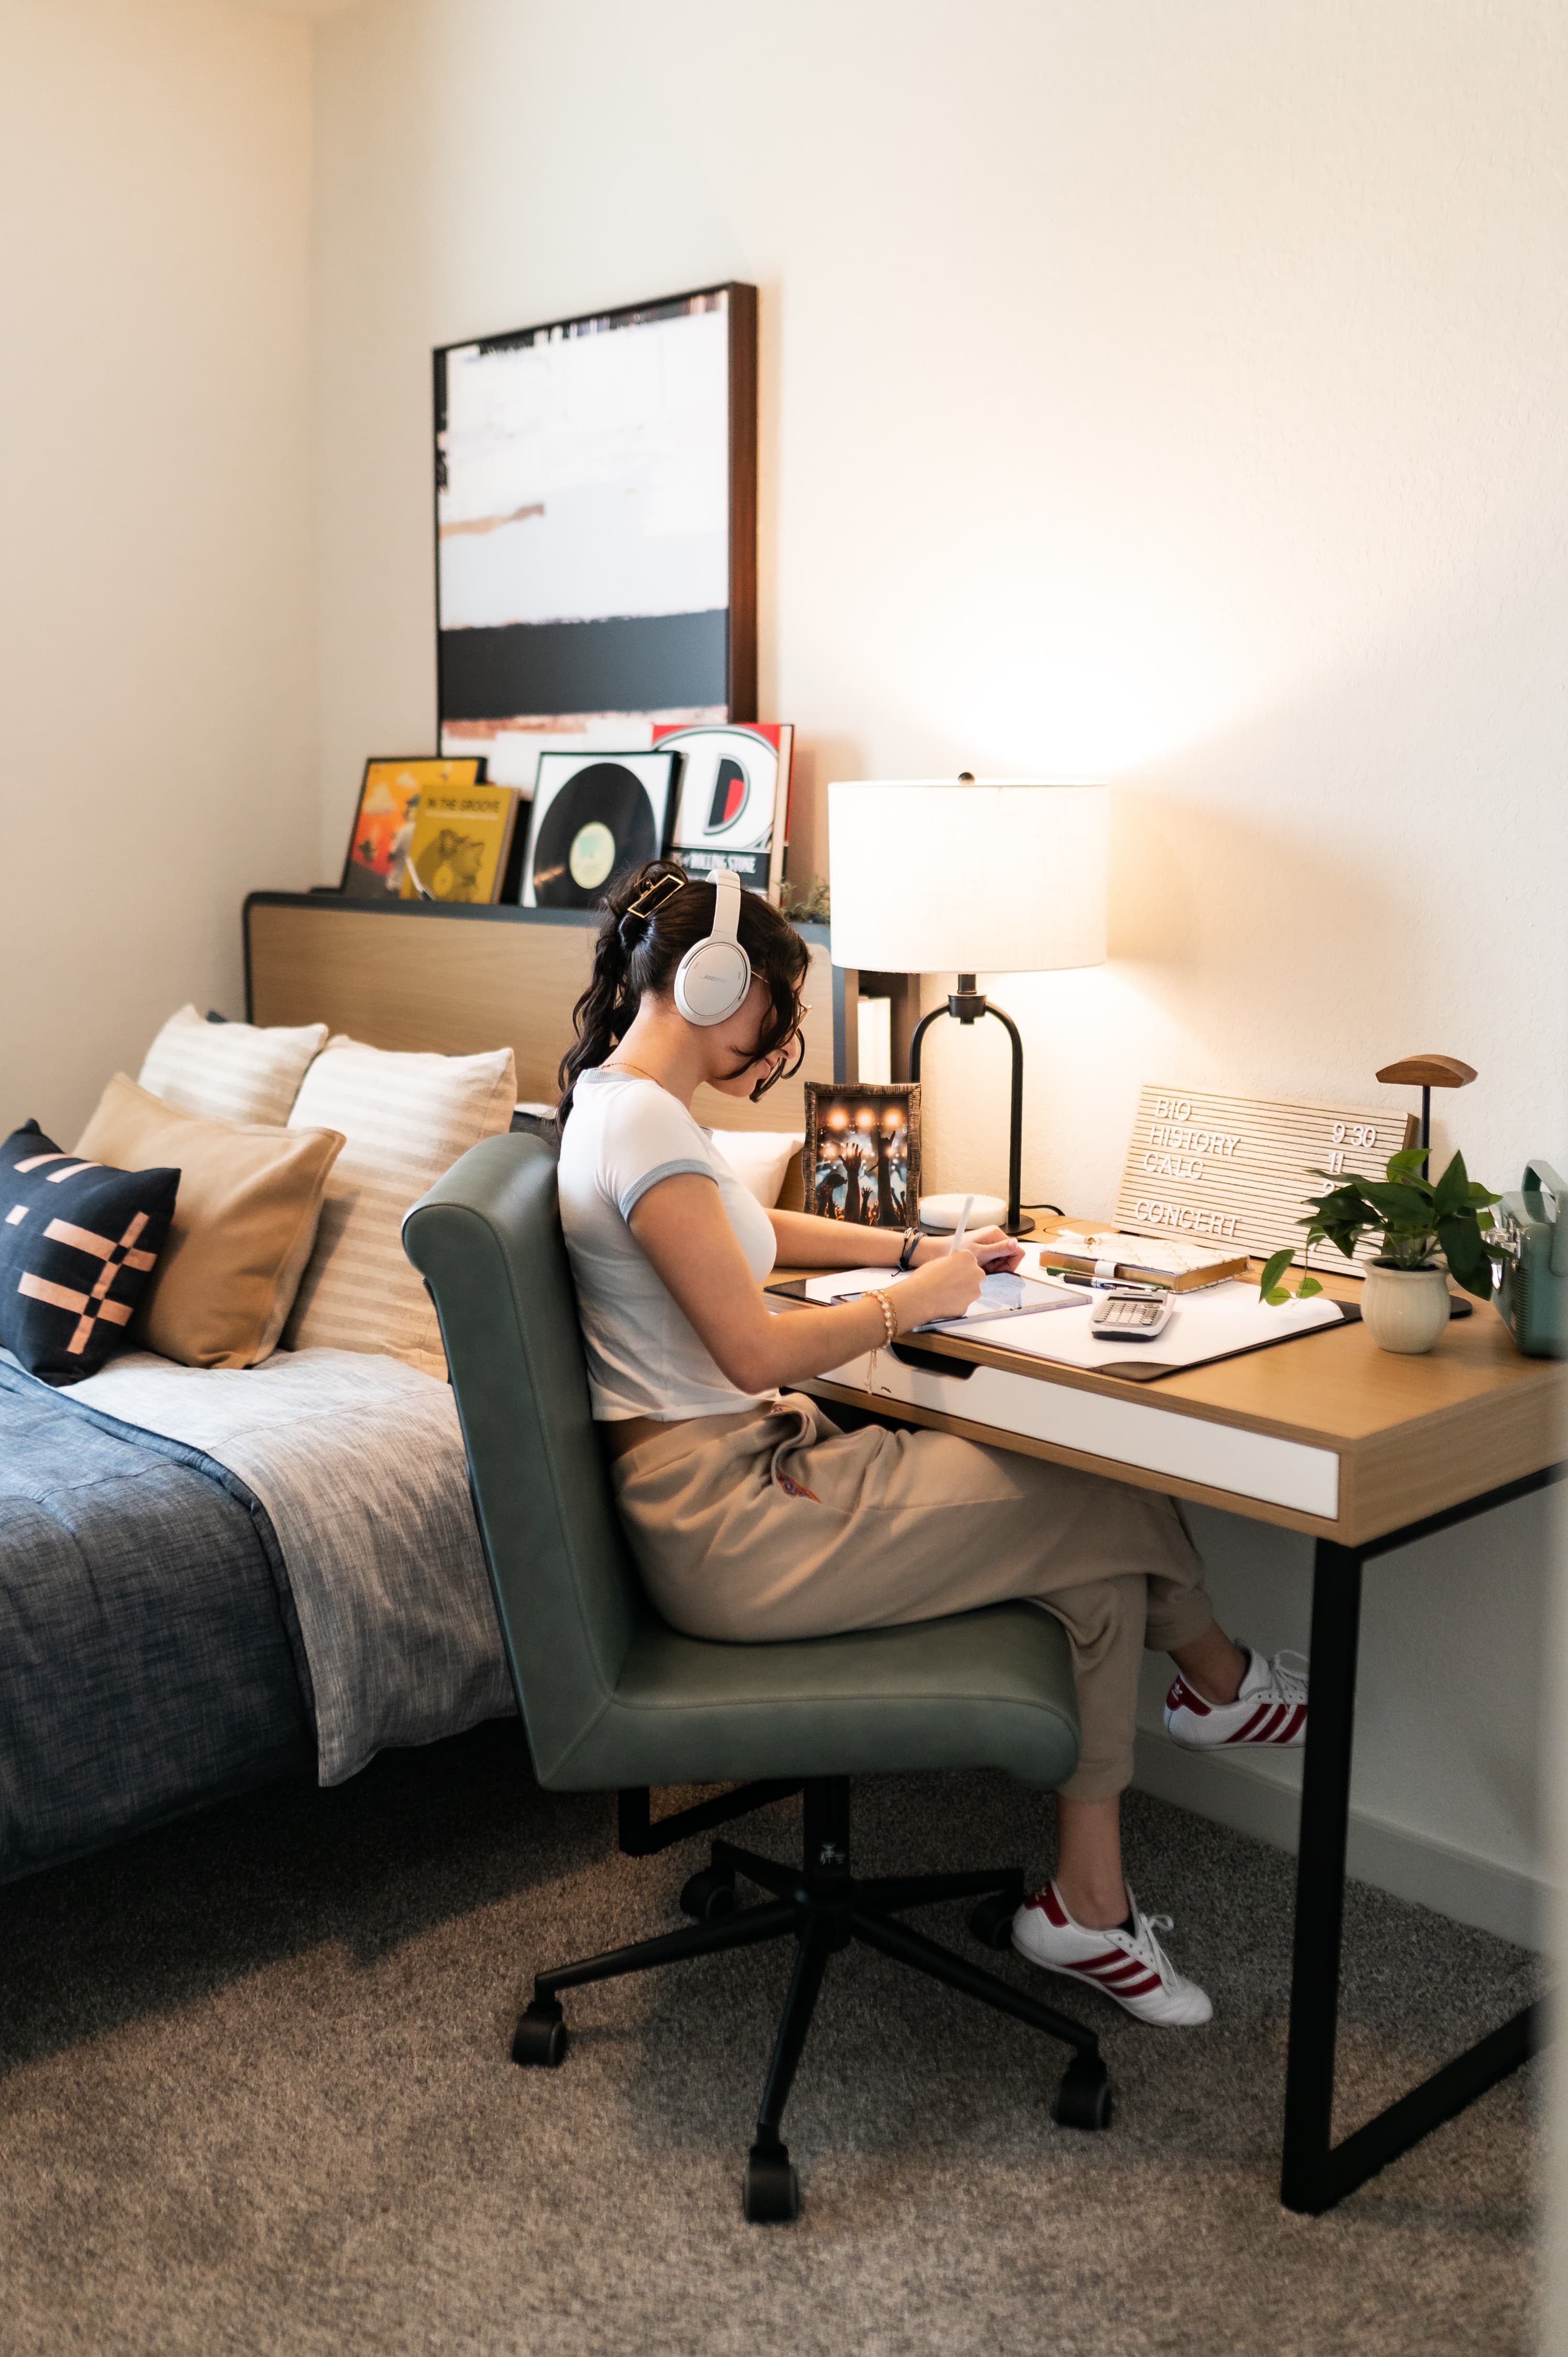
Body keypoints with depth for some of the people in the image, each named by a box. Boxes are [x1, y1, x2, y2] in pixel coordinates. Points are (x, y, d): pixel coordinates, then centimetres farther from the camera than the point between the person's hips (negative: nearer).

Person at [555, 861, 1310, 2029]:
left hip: (750, 1465, 11)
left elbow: (749, 1230, 29)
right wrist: (916, 1299, -8)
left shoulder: (625, 1101, 13)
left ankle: (1088, 1903, 13)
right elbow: (755, 1351, -23)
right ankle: (1221, 1680, 28)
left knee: (1096, 1549, 5)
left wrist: (915, 1246, 19)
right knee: (1109, 1501, -4)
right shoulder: (642, 1123, -20)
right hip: (721, 1520, -11)